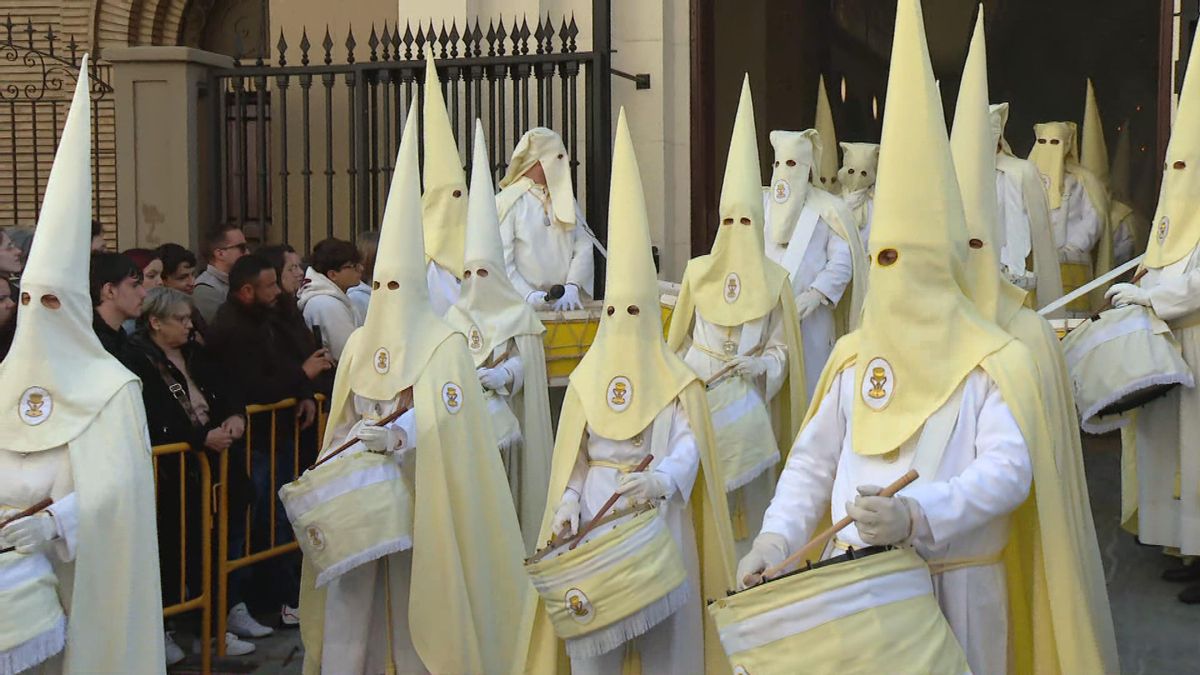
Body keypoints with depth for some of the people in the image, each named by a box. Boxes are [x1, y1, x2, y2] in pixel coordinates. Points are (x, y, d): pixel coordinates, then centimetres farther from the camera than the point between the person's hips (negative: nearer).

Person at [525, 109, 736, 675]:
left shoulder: (675, 379, -3)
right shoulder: (586, 378, 7)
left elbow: (688, 447, -15)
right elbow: (571, 456, 6)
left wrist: (659, 480, -35)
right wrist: (567, 503, -10)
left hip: (657, 521, -3)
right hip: (595, 514, 3)